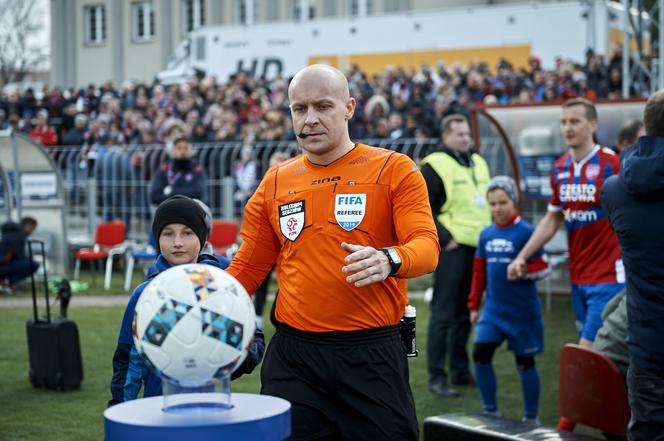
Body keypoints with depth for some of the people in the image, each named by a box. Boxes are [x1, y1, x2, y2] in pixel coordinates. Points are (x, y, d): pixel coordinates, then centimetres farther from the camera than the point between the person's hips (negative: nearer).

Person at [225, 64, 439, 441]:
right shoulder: (275, 183, 13)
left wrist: (389, 260, -32)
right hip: (293, 354, 3)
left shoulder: (394, 170, 1)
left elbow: (426, 245, -9)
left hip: (373, 354, -2)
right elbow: (248, 268, 16)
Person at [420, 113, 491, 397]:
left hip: (477, 247, 8)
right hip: (452, 249, -7)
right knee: (443, 315, -5)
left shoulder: (478, 163, 17)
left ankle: (460, 370, 22)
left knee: (464, 313, 13)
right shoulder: (435, 166, -8)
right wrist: (445, 239, -15)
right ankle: (436, 377, -1)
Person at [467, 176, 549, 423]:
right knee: (480, 355, -4)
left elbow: (543, 268, -10)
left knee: (524, 362, 6)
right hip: (493, 310, 5)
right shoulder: (486, 234, 7)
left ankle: (531, 418, 20)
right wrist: (474, 305, 13)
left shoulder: (526, 232, -10)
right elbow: (479, 272, 13)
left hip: (522, 312, -5)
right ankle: (490, 412, 11)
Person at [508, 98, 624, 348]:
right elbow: (552, 219, 19)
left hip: (607, 278, -7)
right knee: (590, 350, 12)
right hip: (577, 278, 7)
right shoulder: (560, 168, 9)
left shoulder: (612, 164, -11)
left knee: (587, 349, -12)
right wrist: (522, 257, 12)